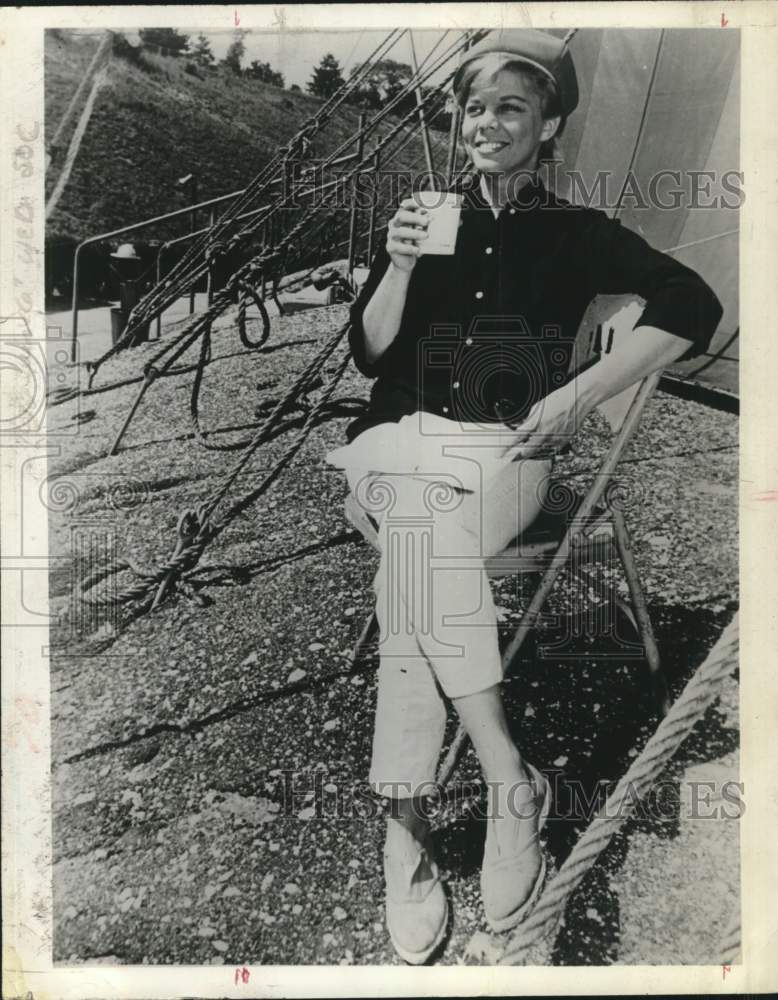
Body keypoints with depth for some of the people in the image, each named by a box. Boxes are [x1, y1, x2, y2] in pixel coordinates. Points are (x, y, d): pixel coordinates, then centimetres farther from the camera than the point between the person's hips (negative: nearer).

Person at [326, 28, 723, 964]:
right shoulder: (425, 218, 14)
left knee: (411, 564, -31)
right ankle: (511, 780, -23)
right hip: (408, 437, 2)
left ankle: (404, 831, -23)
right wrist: (401, 269, -9)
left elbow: (693, 306, -3)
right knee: (428, 541, -32)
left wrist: (576, 396, -11)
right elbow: (369, 355, 9)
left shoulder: (575, 233, 9)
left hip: (506, 453, -1)